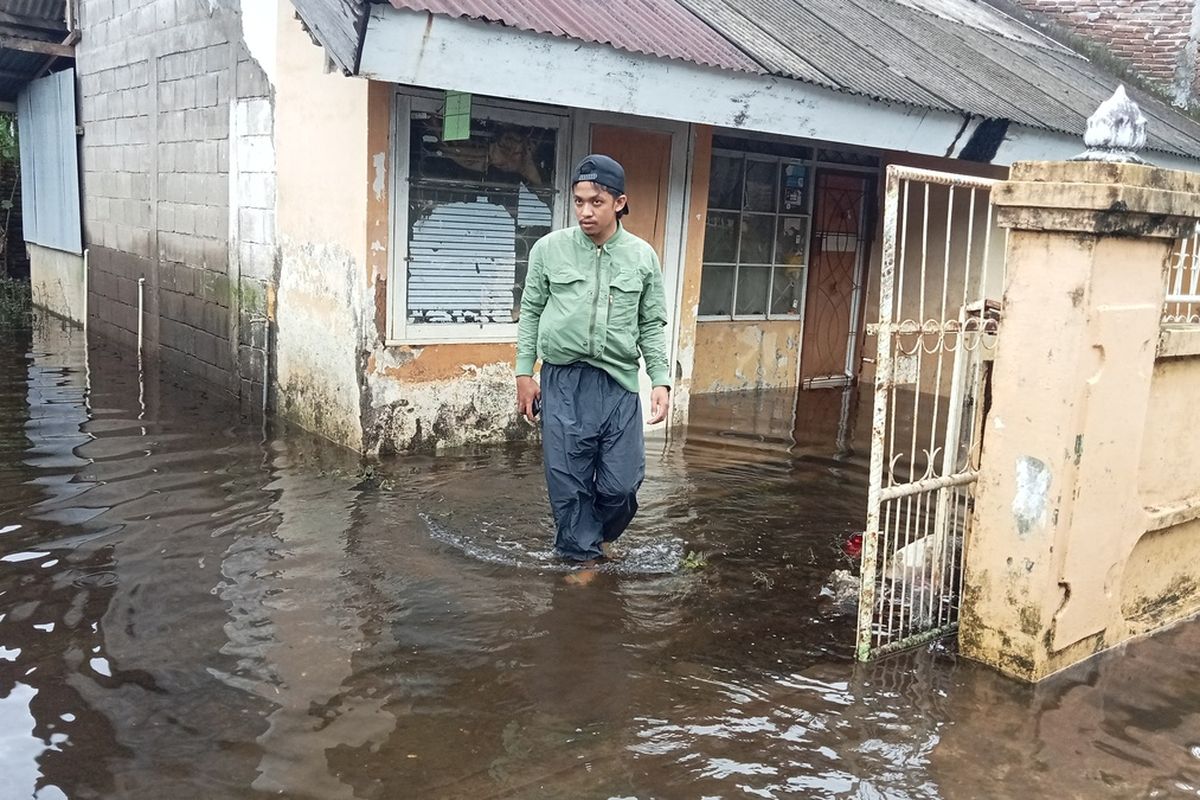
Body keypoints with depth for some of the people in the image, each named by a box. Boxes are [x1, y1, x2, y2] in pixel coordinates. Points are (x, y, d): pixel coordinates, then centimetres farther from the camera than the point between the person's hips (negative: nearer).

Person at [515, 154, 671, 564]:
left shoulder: (643, 256, 1)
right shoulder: (549, 248, -2)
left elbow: (652, 326, 6)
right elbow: (530, 313, 6)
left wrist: (661, 380, -2)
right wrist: (524, 374, 4)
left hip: (619, 382, 1)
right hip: (563, 381, -1)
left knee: (622, 483, 4)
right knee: (568, 481, 5)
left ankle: (598, 536, 34)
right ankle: (582, 553, 25)